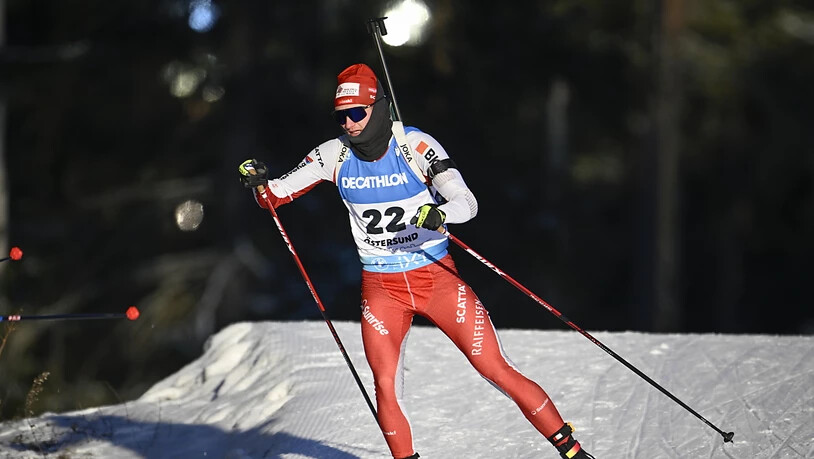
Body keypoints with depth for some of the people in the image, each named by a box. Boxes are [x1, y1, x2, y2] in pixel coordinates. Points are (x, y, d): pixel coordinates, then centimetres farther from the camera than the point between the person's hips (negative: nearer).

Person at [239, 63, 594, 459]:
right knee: (386, 390, -9)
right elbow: (275, 196, 4)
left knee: (497, 370, -5)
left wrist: (439, 214, -44)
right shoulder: (335, 155, -4)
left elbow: (467, 204, -22)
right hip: (381, 288, 3)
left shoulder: (415, 146, -15)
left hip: (437, 278, -3)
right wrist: (258, 181, -19)